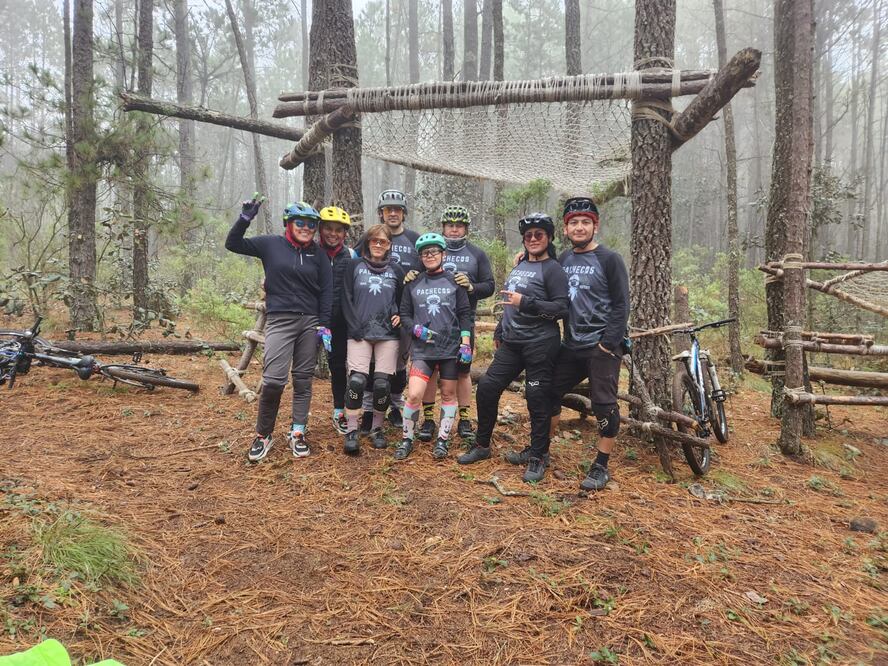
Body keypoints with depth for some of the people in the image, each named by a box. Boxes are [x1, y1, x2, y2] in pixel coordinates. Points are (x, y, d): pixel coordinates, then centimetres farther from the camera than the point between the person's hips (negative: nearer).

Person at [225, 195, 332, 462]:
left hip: (310, 321, 3)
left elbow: (326, 291, 5)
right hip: (280, 320, -2)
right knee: (274, 380, -12)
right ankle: (263, 435, 7)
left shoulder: (318, 254, 6)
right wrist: (245, 218, -13)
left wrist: (324, 325, -1)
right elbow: (233, 244, 1)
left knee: (303, 379, 7)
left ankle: (297, 433, 20)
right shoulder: (271, 245, 2)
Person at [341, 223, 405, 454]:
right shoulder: (354, 266, 7)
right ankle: (351, 431, -2)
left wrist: (400, 316, -3)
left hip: (388, 334, 2)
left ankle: (377, 429, 16)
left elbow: (403, 301, 18)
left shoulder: (395, 270, 12)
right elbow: (346, 299, 3)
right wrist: (355, 328, -7)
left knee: (382, 383, -2)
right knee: (357, 380, -13)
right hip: (359, 334, -1)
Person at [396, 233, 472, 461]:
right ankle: (407, 439, 7)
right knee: (414, 395, -11)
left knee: (448, 393, 8)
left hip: (451, 347, 0)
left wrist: (465, 343, -5)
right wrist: (416, 329, -9)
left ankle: (443, 440, 22)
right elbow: (404, 314, 10)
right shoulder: (413, 284, 7)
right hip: (422, 348, 0)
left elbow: (465, 314, 2)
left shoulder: (454, 282, 3)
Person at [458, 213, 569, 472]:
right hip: (512, 343, 7)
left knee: (537, 398, -1)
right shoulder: (520, 266, 16)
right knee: (487, 387, 4)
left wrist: (525, 302, -22)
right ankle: (482, 445, 19)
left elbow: (561, 308, -15)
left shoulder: (553, 269, -7)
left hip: (540, 344, -7)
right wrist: (499, 332, 26)